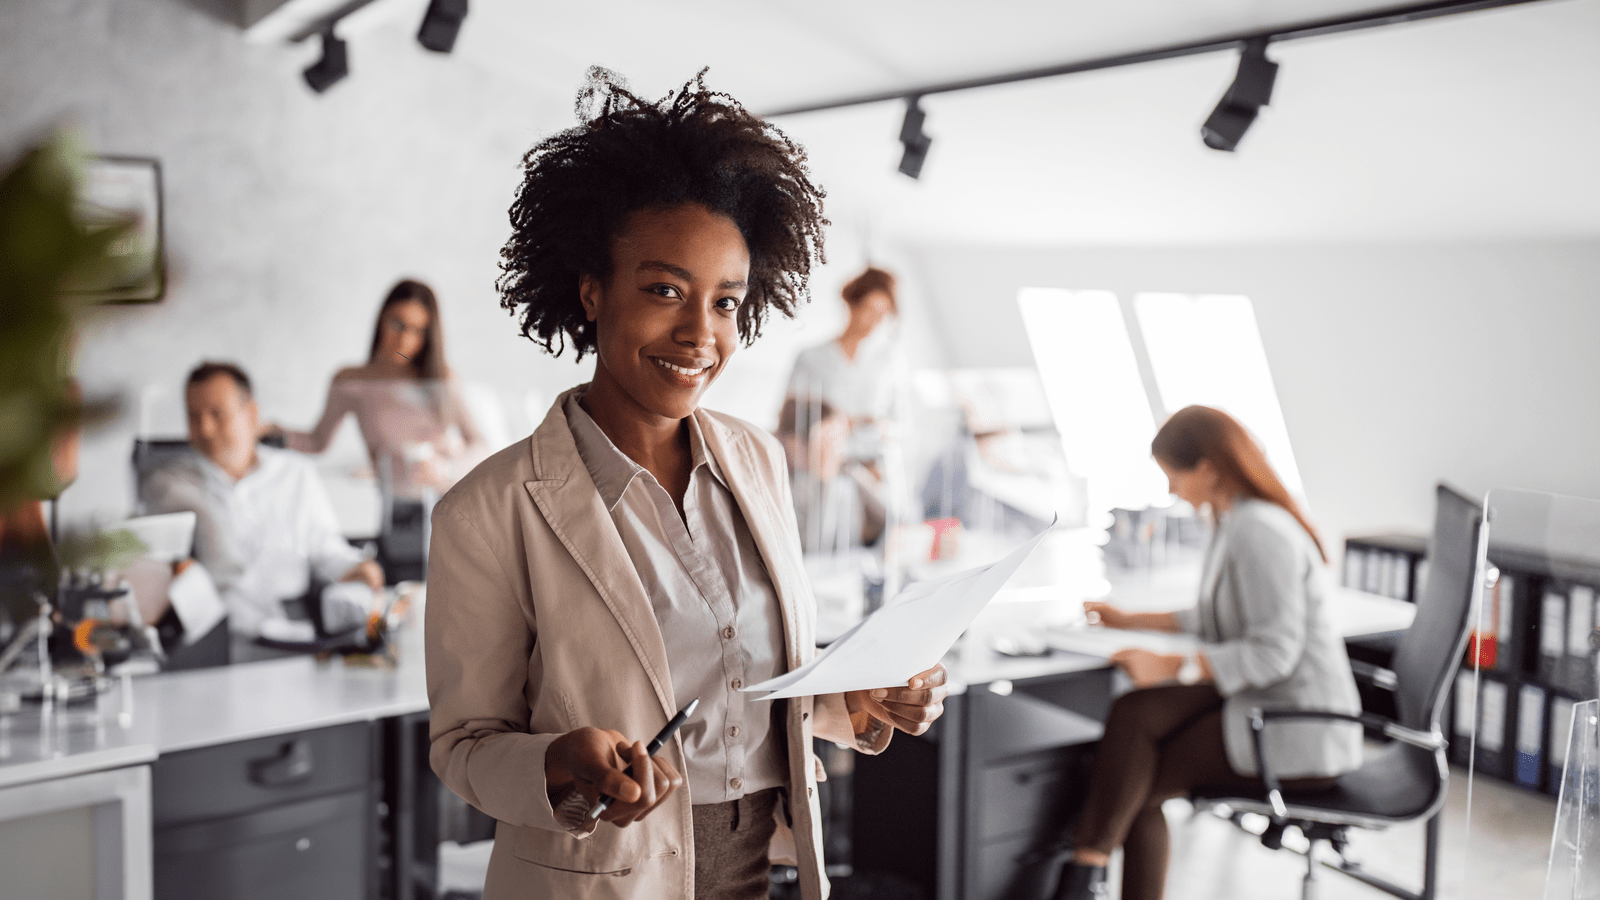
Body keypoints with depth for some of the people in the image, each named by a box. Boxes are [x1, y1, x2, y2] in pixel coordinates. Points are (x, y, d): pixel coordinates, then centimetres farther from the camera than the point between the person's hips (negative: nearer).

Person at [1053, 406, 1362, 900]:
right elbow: (1225, 619, 23)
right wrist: (1133, 619, 23)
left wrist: (1173, 666, -24)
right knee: (1134, 713, -8)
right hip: (1264, 704, 9)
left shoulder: (1260, 531, -21)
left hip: (1297, 730, -9)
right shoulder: (1237, 521, 12)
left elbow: (1273, 651, -25)